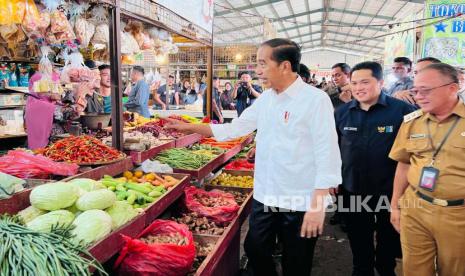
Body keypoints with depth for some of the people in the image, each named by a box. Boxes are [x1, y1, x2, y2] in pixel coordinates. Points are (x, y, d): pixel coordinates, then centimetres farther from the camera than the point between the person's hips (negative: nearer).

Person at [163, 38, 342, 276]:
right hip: (265, 197, 6)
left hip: (300, 203, -6)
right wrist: (190, 127, 12)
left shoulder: (316, 99, -15)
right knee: (255, 251, 17)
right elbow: (235, 128, 13)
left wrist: (317, 206, -19)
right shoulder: (265, 99, 6)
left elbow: (327, 154, -17)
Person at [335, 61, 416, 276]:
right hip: (352, 191, 2)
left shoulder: (402, 110, -11)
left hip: (390, 192, -2)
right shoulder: (342, 112, -1)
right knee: (359, 244, 19)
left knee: (389, 242, 20)